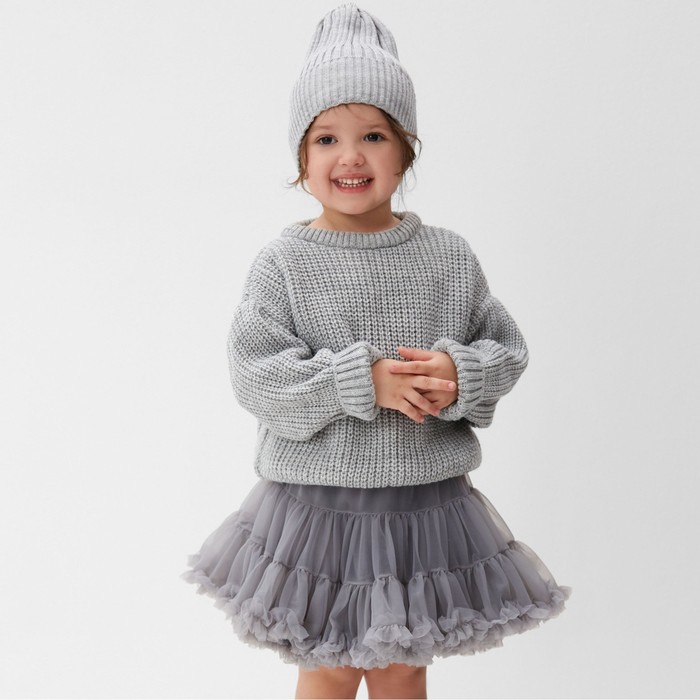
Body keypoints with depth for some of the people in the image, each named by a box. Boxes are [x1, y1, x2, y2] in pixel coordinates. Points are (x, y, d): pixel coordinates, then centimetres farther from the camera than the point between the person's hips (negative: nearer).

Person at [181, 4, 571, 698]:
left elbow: (508, 346, 4)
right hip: (318, 500, -2)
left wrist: (462, 375, -18)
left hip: (425, 502, 3)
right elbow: (254, 374, -14)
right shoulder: (283, 262, -9)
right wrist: (362, 380, -23)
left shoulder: (449, 256, -1)